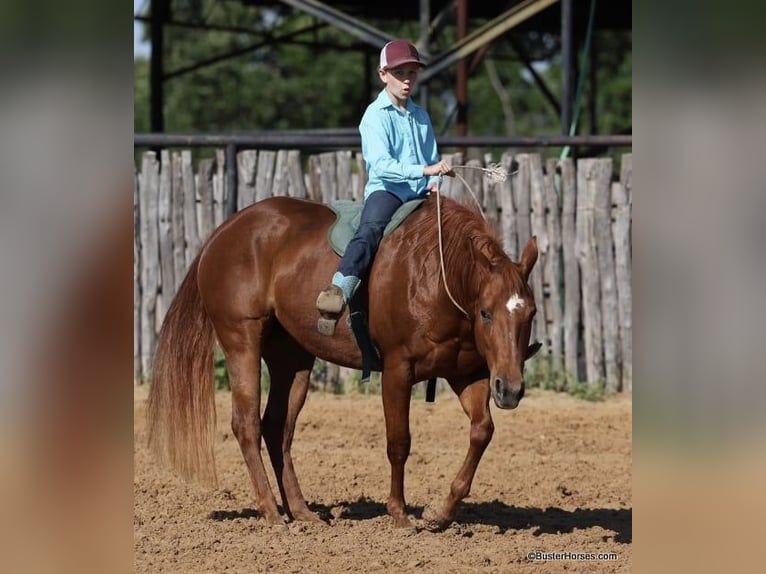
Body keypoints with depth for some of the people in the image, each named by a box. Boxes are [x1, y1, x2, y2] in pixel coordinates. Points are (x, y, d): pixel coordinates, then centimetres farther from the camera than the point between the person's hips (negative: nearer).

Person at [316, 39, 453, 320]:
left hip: (421, 193, 7)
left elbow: (433, 159, 22)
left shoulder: (421, 117, 18)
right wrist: (424, 170, -27)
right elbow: (381, 165, -17)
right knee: (371, 229, -34)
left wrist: (435, 181, -2)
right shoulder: (375, 116, -4)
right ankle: (340, 289, -51)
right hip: (386, 190, -7)